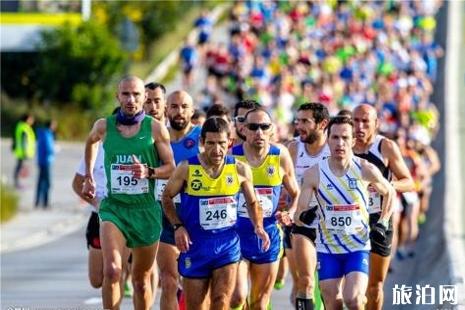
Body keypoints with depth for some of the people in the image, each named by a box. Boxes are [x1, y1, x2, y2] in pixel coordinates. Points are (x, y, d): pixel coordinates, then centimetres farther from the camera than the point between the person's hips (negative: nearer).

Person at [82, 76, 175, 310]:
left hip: (146, 209, 1)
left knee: (141, 279, 11)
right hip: (114, 207, -1)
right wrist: (88, 176, 28)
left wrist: (149, 172, -19)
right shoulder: (104, 126, 2)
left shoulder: (155, 128, -2)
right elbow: (91, 142, 26)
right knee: (111, 271, -22)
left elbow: (170, 168, 0)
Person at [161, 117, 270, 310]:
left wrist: (258, 227, -4)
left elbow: (252, 202, 13)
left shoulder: (240, 170, -3)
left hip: (227, 245, 0)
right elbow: (167, 197, 6)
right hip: (195, 245, 0)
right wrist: (178, 226, -8)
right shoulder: (187, 169, -8)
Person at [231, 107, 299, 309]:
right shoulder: (231, 156, -7)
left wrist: (289, 214, -6)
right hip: (236, 234, -2)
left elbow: (296, 194, 12)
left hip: (268, 237, 2)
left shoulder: (280, 157, -1)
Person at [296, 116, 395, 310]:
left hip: (358, 246, -1)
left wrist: (382, 224, 1)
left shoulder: (366, 170, -7)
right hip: (328, 248, 1)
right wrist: (304, 216, -30)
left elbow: (390, 193, 12)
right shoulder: (314, 174, -7)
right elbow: (299, 215, -6)